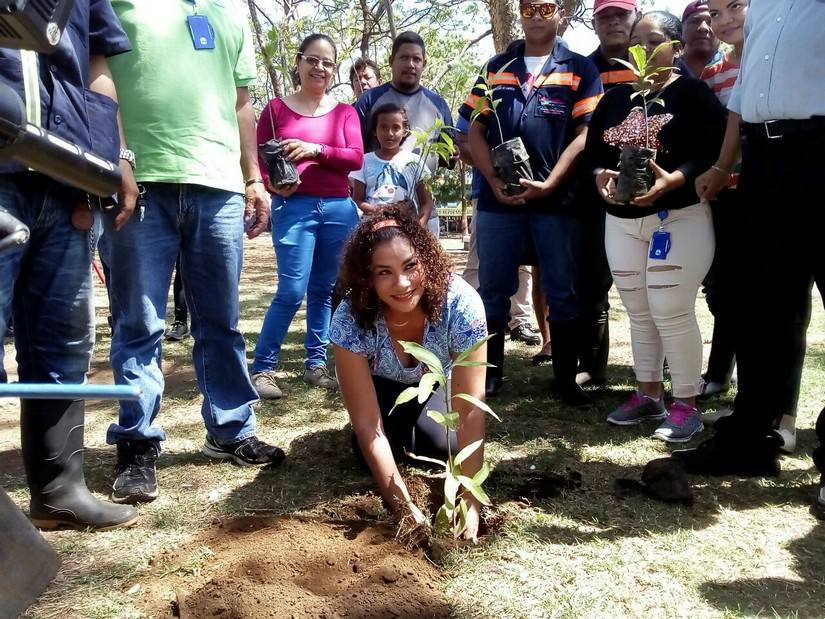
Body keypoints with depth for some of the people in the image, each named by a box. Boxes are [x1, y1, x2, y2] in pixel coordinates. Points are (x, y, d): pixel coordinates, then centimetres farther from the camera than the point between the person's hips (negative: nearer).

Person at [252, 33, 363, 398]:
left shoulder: (345, 112, 10)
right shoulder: (276, 108, 5)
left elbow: (356, 158, -3)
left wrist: (315, 150, -16)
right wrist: (273, 186, -16)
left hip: (339, 209, 3)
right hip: (294, 207, -3)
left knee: (324, 291, 9)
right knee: (292, 291, -10)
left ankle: (316, 364, 20)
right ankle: (262, 368, 1)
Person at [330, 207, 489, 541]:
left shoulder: (462, 304, -39)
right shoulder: (350, 319, -38)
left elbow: (470, 410, -38)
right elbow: (367, 424, -35)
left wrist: (470, 503, -41)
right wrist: (405, 508, -41)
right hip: (380, 385, 0)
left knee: (445, 446, -20)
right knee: (386, 445, -21)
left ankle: (415, 422, 15)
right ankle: (399, 431, 15)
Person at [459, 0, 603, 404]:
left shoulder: (580, 69, 5)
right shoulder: (496, 67, 13)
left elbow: (584, 134, -3)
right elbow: (476, 132, 9)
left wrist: (549, 183, -14)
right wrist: (493, 180, -6)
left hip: (557, 200, -2)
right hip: (498, 199, 2)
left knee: (563, 294, 4)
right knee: (493, 290, 7)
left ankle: (567, 379, 14)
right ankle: (489, 372, 19)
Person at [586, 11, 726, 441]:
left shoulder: (693, 92, -3)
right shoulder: (614, 99, 14)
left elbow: (714, 150, -13)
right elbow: (593, 150, 11)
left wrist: (672, 180, -27)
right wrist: (600, 177, -11)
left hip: (680, 216, -6)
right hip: (621, 220, 6)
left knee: (672, 313, -9)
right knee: (639, 313, 11)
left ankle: (685, 405, 4)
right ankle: (648, 395, 23)